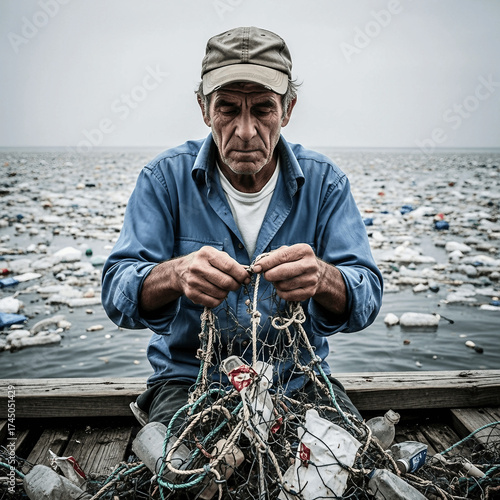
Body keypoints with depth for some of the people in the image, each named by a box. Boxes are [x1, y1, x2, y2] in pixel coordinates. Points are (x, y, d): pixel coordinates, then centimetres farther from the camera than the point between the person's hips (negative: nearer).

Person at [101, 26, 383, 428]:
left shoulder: (324, 182, -4)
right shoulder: (166, 177, -6)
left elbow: (366, 300, -10)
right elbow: (117, 295, -12)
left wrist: (321, 278, -35)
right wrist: (175, 275, -35)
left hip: (298, 377, 2)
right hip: (190, 376, -1)